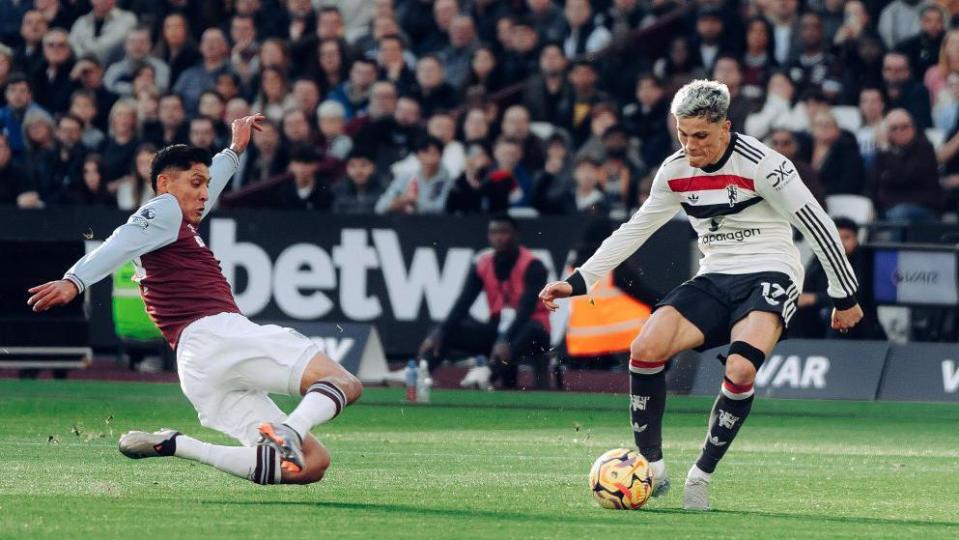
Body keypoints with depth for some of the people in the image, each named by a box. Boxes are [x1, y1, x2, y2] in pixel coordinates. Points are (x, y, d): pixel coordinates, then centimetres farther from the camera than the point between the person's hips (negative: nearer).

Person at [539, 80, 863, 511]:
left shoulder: (761, 165, -15)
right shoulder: (675, 170, 3)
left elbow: (817, 226, -8)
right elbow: (635, 230, 14)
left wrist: (845, 297, -3)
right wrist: (578, 281, 8)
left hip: (768, 278, -6)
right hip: (715, 279, 6)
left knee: (739, 370, -32)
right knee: (645, 350, -19)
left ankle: (701, 476, -13)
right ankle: (651, 470, -7)